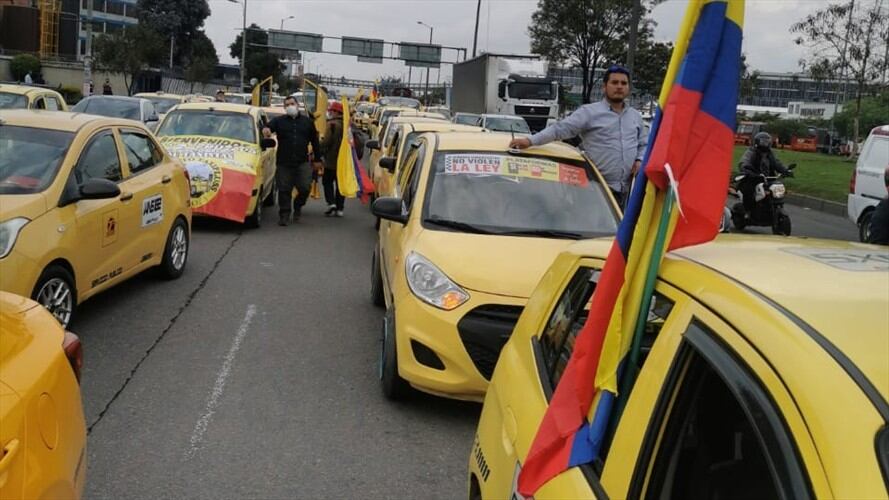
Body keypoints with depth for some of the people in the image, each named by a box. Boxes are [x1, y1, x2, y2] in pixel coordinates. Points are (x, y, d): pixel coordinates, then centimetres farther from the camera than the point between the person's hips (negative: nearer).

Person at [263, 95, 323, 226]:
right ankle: (284, 214, 10)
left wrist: (317, 159, 15)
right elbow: (269, 127, -11)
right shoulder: (279, 121, 7)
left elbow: (315, 141, 16)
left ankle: (298, 206, 22)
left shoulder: (307, 121, 12)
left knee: (305, 187, -5)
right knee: (284, 190, 1)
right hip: (284, 162, -1)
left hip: (302, 162, 1)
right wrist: (265, 129, -37)